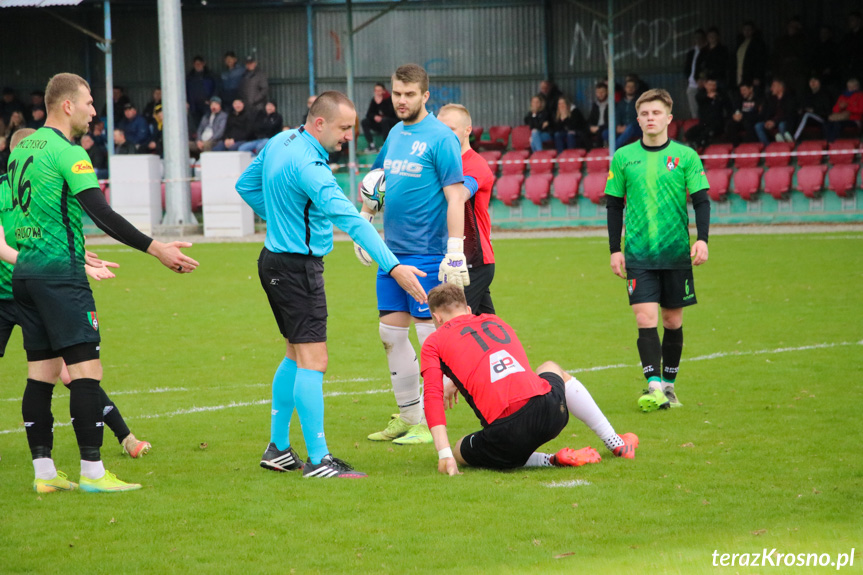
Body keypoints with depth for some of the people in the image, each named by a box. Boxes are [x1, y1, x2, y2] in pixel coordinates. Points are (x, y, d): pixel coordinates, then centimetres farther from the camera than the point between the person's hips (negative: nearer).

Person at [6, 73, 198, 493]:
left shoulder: (21, 150, 14)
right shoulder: (67, 153, -12)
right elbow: (102, 215, -19)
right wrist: (155, 248, -20)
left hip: (25, 270, 9)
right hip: (60, 273, -9)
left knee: (42, 372, 9)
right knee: (85, 369, -8)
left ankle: (43, 472, 8)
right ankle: (92, 471, -11)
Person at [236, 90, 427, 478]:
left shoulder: (279, 142, 6)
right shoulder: (308, 166, -24)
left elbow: (246, 185, 22)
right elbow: (350, 220, -32)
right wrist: (393, 267, -36)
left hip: (275, 257, 10)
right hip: (298, 268, -10)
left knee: (296, 356, 19)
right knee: (312, 361, -9)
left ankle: (278, 449, 25)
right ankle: (318, 460, -8)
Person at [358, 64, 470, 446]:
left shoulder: (440, 138, -11)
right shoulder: (395, 133, 12)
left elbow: (455, 198, -15)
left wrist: (455, 254, -21)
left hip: (427, 253, -8)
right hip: (392, 252, 8)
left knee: (430, 335, -3)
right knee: (391, 332, 8)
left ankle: (431, 423, 4)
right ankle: (407, 415, 18)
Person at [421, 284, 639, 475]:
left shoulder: (434, 342, 9)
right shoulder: (495, 321, 24)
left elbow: (432, 396, -5)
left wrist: (445, 455, -11)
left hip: (505, 433, -5)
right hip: (551, 412, 5)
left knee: (459, 452, 24)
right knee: (551, 368, 39)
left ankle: (551, 460, 6)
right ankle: (617, 444, 42)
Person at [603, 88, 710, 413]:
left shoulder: (685, 156, 1)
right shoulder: (623, 158, 5)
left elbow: (701, 201, 1)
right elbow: (614, 206, 11)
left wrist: (702, 239, -13)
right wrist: (615, 250, 6)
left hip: (677, 252, 0)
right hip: (638, 253, 0)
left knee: (673, 320, 7)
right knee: (645, 319, -12)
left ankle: (669, 384, 21)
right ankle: (654, 387, -15)